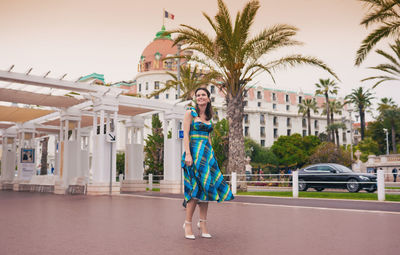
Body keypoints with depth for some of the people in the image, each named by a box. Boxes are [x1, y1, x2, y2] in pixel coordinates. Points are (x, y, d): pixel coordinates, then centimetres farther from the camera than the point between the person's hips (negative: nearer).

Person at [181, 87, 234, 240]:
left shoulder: (208, 116, 17)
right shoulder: (190, 113, 0)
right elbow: (186, 134, -8)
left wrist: (211, 154, 15)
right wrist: (188, 154, -18)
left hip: (207, 153, 6)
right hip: (194, 152, -6)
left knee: (206, 186, 2)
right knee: (196, 187, -10)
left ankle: (203, 222, 9)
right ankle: (187, 223, -1)